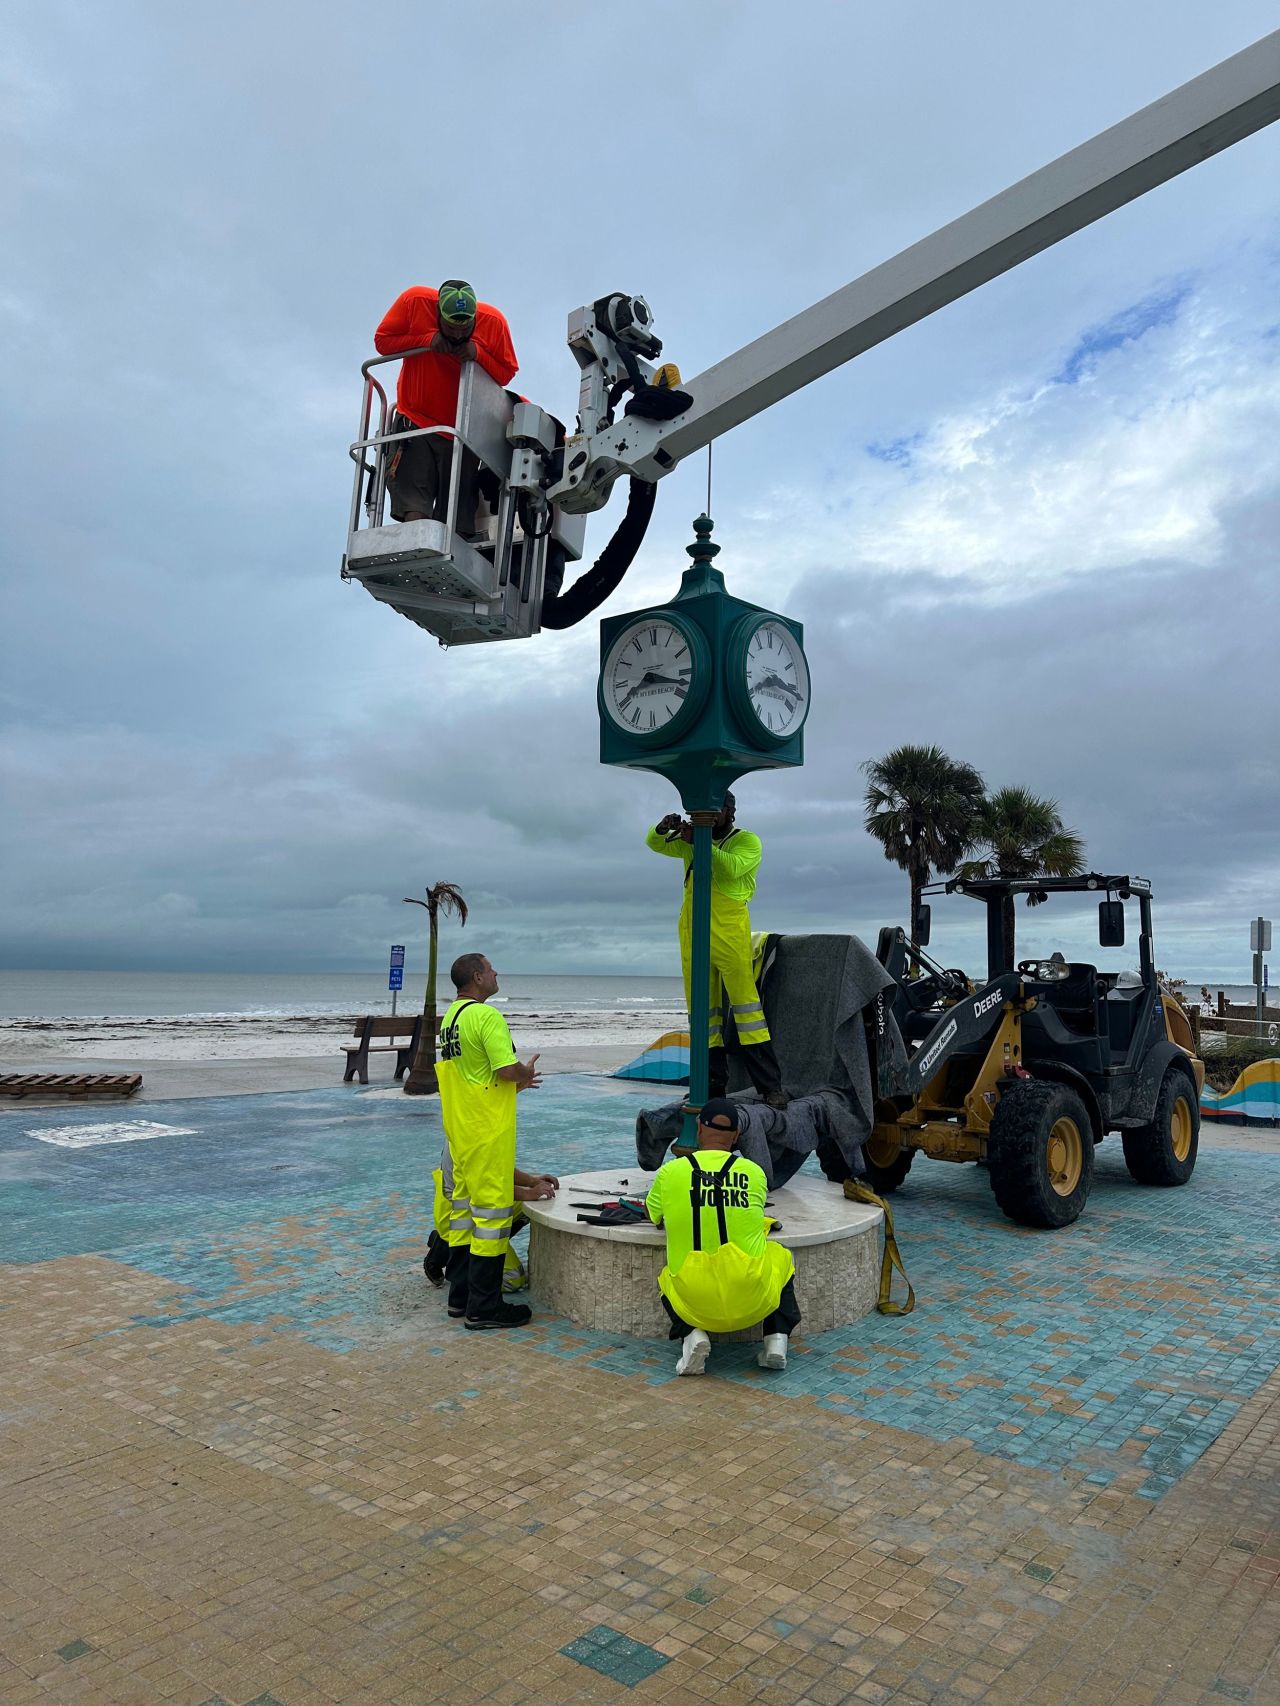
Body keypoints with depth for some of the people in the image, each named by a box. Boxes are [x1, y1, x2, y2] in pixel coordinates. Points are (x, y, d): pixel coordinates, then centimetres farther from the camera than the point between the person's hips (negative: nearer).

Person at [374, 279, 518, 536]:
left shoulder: (494, 322, -9)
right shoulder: (415, 300, -10)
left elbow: (507, 373, 0)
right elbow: (382, 341, -3)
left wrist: (479, 354, -20)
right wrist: (427, 340, -18)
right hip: (415, 422, -1)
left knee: (457, 527, -5)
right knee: (414, 512, -17)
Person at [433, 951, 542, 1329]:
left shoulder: (450, 1016, 12)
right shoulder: (486, 1016, -18)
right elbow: (508, 1069, -23)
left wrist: (513, 1082, 20)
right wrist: (526, 1072, -1)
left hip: (459, 1128, 10)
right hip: (488, 1131, -10)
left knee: (464, 1206, 16)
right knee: (492, 1210, -3)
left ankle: (461, 1293, 25)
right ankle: (484, 1307, 3)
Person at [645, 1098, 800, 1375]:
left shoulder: (670, 1171, -2)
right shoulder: (755, 1173, -1)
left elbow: (655, 1217, 16)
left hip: (693, 1301, 0)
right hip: (752, 1300, 0)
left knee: (667, 1280, 34)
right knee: (781, 1257, 31)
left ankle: (692, 1334, 6)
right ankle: (776, 1339, 14)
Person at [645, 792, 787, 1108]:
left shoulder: (747, 841, 1)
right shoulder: (692, 840, 18)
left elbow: (730, 868, -17)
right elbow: (655, 844, 16)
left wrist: (697, 842, -21)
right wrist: (663, 828, -6)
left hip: (729, 934, -5)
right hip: (693, 935, 5)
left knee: (745, 1003, -11)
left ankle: (770, 1085, -9)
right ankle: (714, 1080, 13)